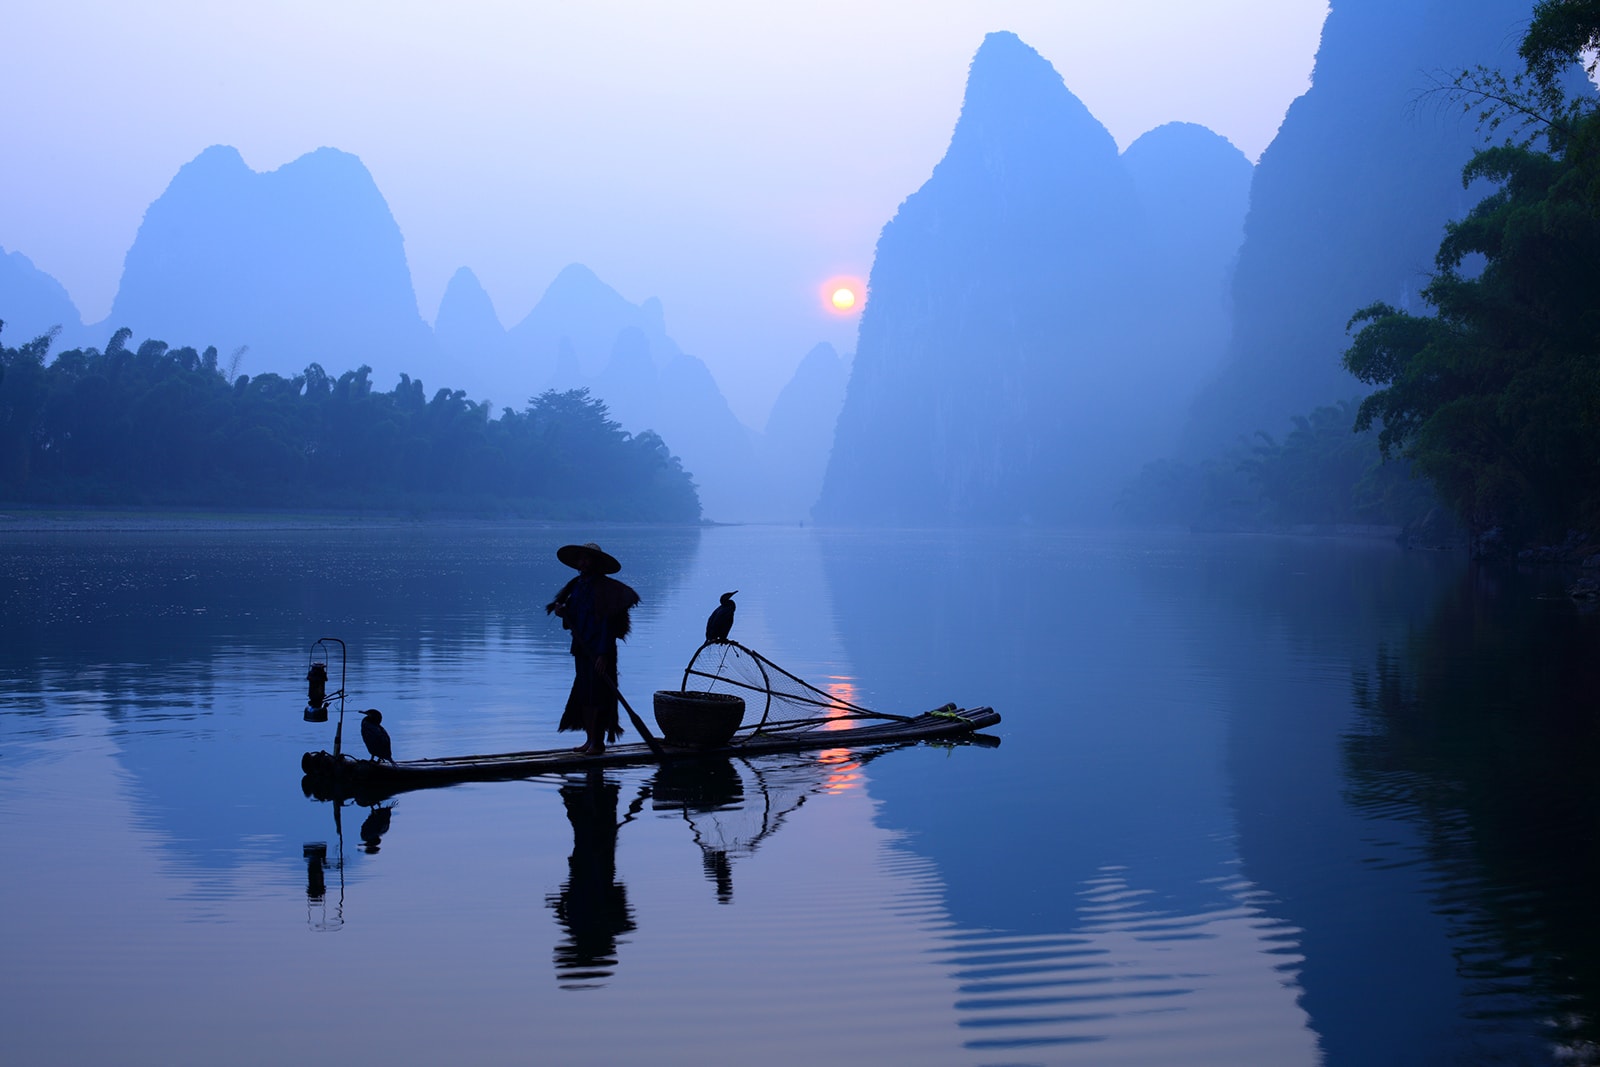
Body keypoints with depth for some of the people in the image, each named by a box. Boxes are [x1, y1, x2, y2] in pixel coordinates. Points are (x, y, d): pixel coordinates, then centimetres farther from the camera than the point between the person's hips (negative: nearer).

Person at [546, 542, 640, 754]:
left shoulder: (604, 587, -11)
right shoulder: (577, 586, 12)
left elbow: (607, 621, -15)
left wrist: (603, 653, -20)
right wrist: (562, 611, -5)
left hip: (599, 649, -8)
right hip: (582, 648, 8)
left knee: (597, 694, -6)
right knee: (582, 694, 8)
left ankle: (598, 741, -2)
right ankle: (590, 739, 14)